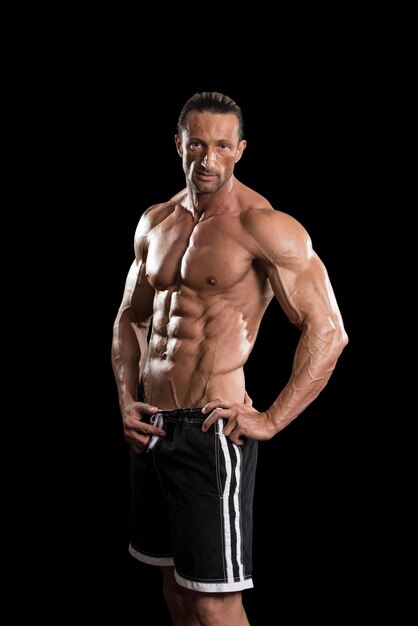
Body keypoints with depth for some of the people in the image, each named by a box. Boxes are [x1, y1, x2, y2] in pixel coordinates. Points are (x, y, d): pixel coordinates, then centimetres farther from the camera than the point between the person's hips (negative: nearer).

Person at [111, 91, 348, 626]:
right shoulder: (155, 222, 11)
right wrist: (127, 401, 8)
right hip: (151, 427, 7)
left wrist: (271, 421, -16)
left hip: (211, 434, -7)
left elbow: (327, 332, -15)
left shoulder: (263, 226, -12)